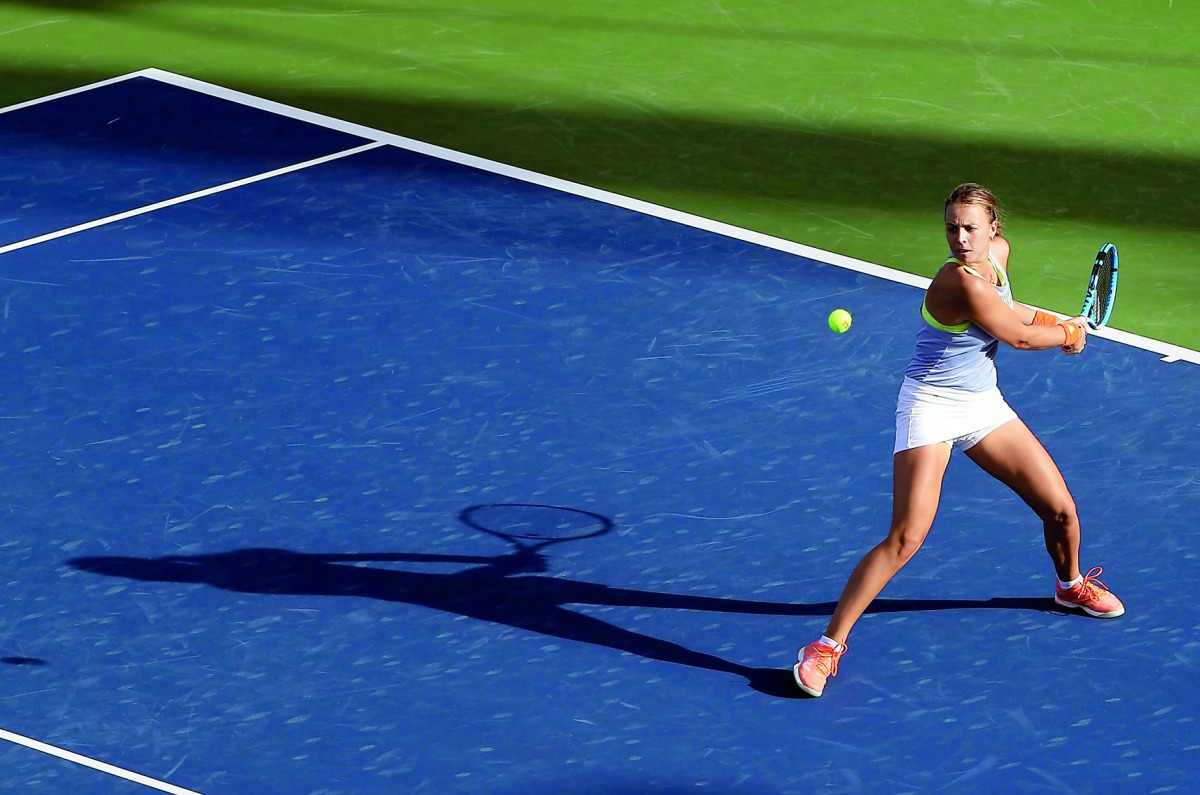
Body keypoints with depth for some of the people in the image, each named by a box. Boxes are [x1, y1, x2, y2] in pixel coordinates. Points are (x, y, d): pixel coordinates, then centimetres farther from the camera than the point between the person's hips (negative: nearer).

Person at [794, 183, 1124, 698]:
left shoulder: (999, 253, -2)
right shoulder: (960, 281, -28)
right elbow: (1020, 338, -17)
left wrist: (1053, 323, 5)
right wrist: (1071, 332, 3)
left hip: (983, 405, 8)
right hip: (931, 408, -8)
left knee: (1060, 509, 10)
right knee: (906, 538, -19)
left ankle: (1072, 586, 44)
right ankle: (829, 644, -12)